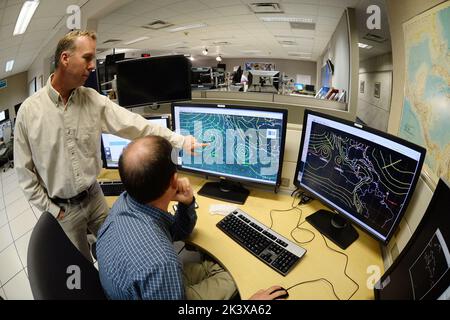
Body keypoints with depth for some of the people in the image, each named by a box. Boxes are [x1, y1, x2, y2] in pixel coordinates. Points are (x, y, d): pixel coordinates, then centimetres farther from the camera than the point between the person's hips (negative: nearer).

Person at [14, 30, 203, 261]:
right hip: (62, 208, -2)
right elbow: (25, 171, -5)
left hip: (95, 197, 2)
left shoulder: (94, 100, -7)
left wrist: (179, 140, -26)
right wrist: (51, 210, -7)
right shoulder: (29, 111, -12)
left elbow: (134, 125, -16)